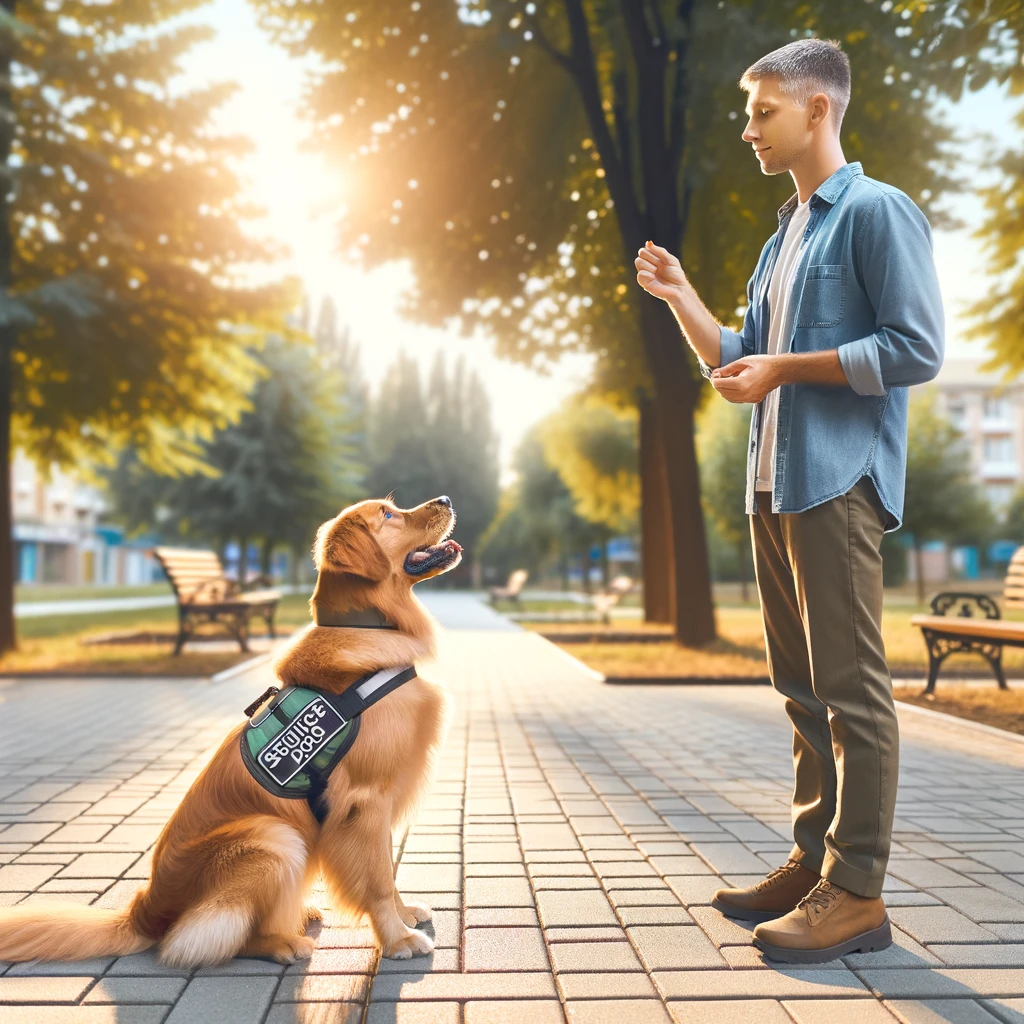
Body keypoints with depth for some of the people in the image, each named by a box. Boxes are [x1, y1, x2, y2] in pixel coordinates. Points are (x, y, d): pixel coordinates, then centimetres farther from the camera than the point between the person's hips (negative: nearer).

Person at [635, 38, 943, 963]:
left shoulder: (878, 212, -4)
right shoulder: (783, 237, 22)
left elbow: (917, 349, -13)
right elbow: (736, 364, 22)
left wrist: (788, 367, -13)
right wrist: (678, 294, 11)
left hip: (839, 481, -9)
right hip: (775, 483, 9)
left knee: (851, 689, -5)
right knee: (803, 686, 11)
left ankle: (857, 893, 4)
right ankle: (816, 861, 22)